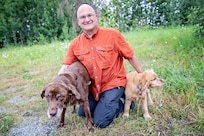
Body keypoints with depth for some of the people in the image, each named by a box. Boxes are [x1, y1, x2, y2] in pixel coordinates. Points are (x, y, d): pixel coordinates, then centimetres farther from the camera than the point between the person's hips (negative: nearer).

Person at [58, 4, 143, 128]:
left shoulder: (113, 34, -16)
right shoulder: (75, 44, -4)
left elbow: (131, 56, -8)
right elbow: (66, 67, -2)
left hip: (113, 83, -5)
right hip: (93, 87, 6)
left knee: (100, 122, -8)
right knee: (82, 113, 18)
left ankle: (124, 103, 15)